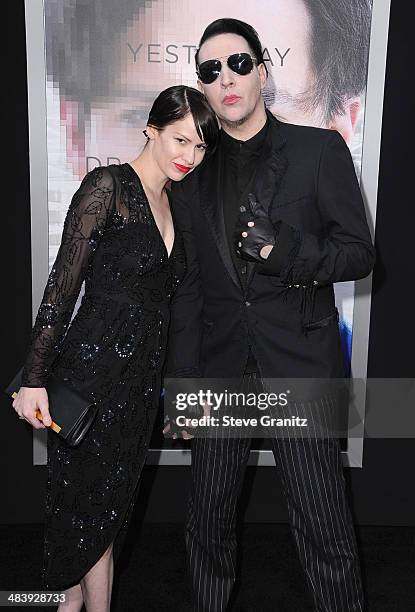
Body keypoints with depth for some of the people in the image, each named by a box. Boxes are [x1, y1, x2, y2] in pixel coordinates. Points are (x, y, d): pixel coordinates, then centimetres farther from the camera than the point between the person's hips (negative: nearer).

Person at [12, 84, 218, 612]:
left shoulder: (172, 204, 12)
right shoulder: (108, 186, -10)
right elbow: (62, 284, -14)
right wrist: (34, 378, -17)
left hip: (141, 377, 7)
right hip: (93, 368, -7)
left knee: (110, 507, 17)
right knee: (92, 508, 6)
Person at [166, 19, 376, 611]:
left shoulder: (320, 150, 2)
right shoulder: (194, 173, 10)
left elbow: (359, 254, 0)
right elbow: (188, 286, 10)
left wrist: (284, 250, -18)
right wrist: (182, 381, 6)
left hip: (301, 364, -3)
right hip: (220, 367, 4)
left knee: (325, 529, 2)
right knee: (208, 523, 14)